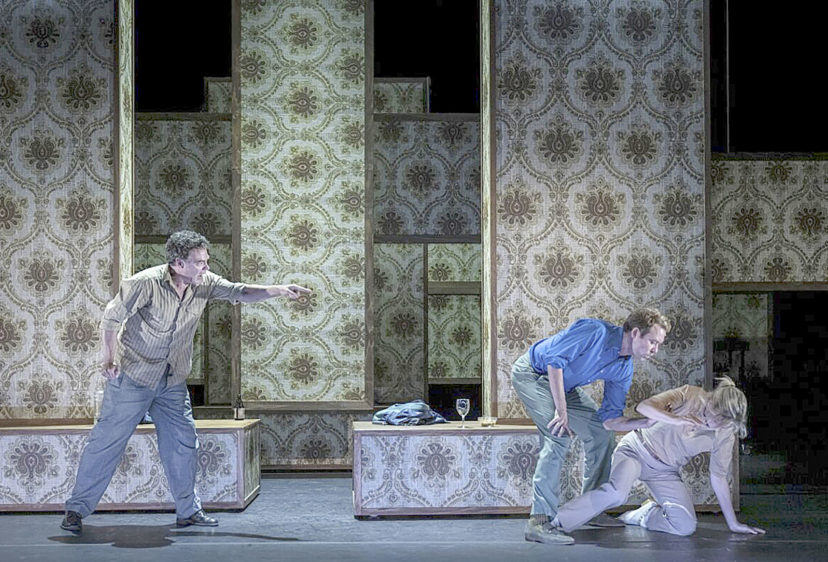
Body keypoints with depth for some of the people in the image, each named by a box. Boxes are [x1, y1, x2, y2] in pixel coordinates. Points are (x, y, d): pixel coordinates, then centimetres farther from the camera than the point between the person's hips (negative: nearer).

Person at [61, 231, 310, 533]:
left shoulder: (205, 282, -5)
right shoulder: (147, 283, -22)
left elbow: (239, 293, 2)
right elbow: (112, 316, -13)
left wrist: (276, 291, -11)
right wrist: (108, 358, -13)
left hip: (173, 381, 6)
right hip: (133, 375, -5)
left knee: (184, 442, 5)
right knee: (107, 440, -2)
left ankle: (188, 510, 18)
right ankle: (77, 508, 9)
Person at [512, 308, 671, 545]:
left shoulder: (623, 369, -4)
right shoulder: (597, 332, -28)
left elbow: (610, 420, -4)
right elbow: (555, 359, -30)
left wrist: (651, 421, -17)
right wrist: (561, 410, -28)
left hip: (564, 384, 9)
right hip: (532, 372, -9)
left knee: (601, 432, 6)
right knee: (559, 435, -25)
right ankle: (539, 521, -27)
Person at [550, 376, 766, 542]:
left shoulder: (724, 435, -9)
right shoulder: (690, 396, -19)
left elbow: (718, 478, 1)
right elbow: (643, 407, -28)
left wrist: (733, 523, 1)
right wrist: (676, 420, -44)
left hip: (664, 471, 5)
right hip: (638, 449, -4)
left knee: (686, 526, -14)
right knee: (616, 492, -34)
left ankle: (645, 514, 17)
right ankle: (554, 524, -28)